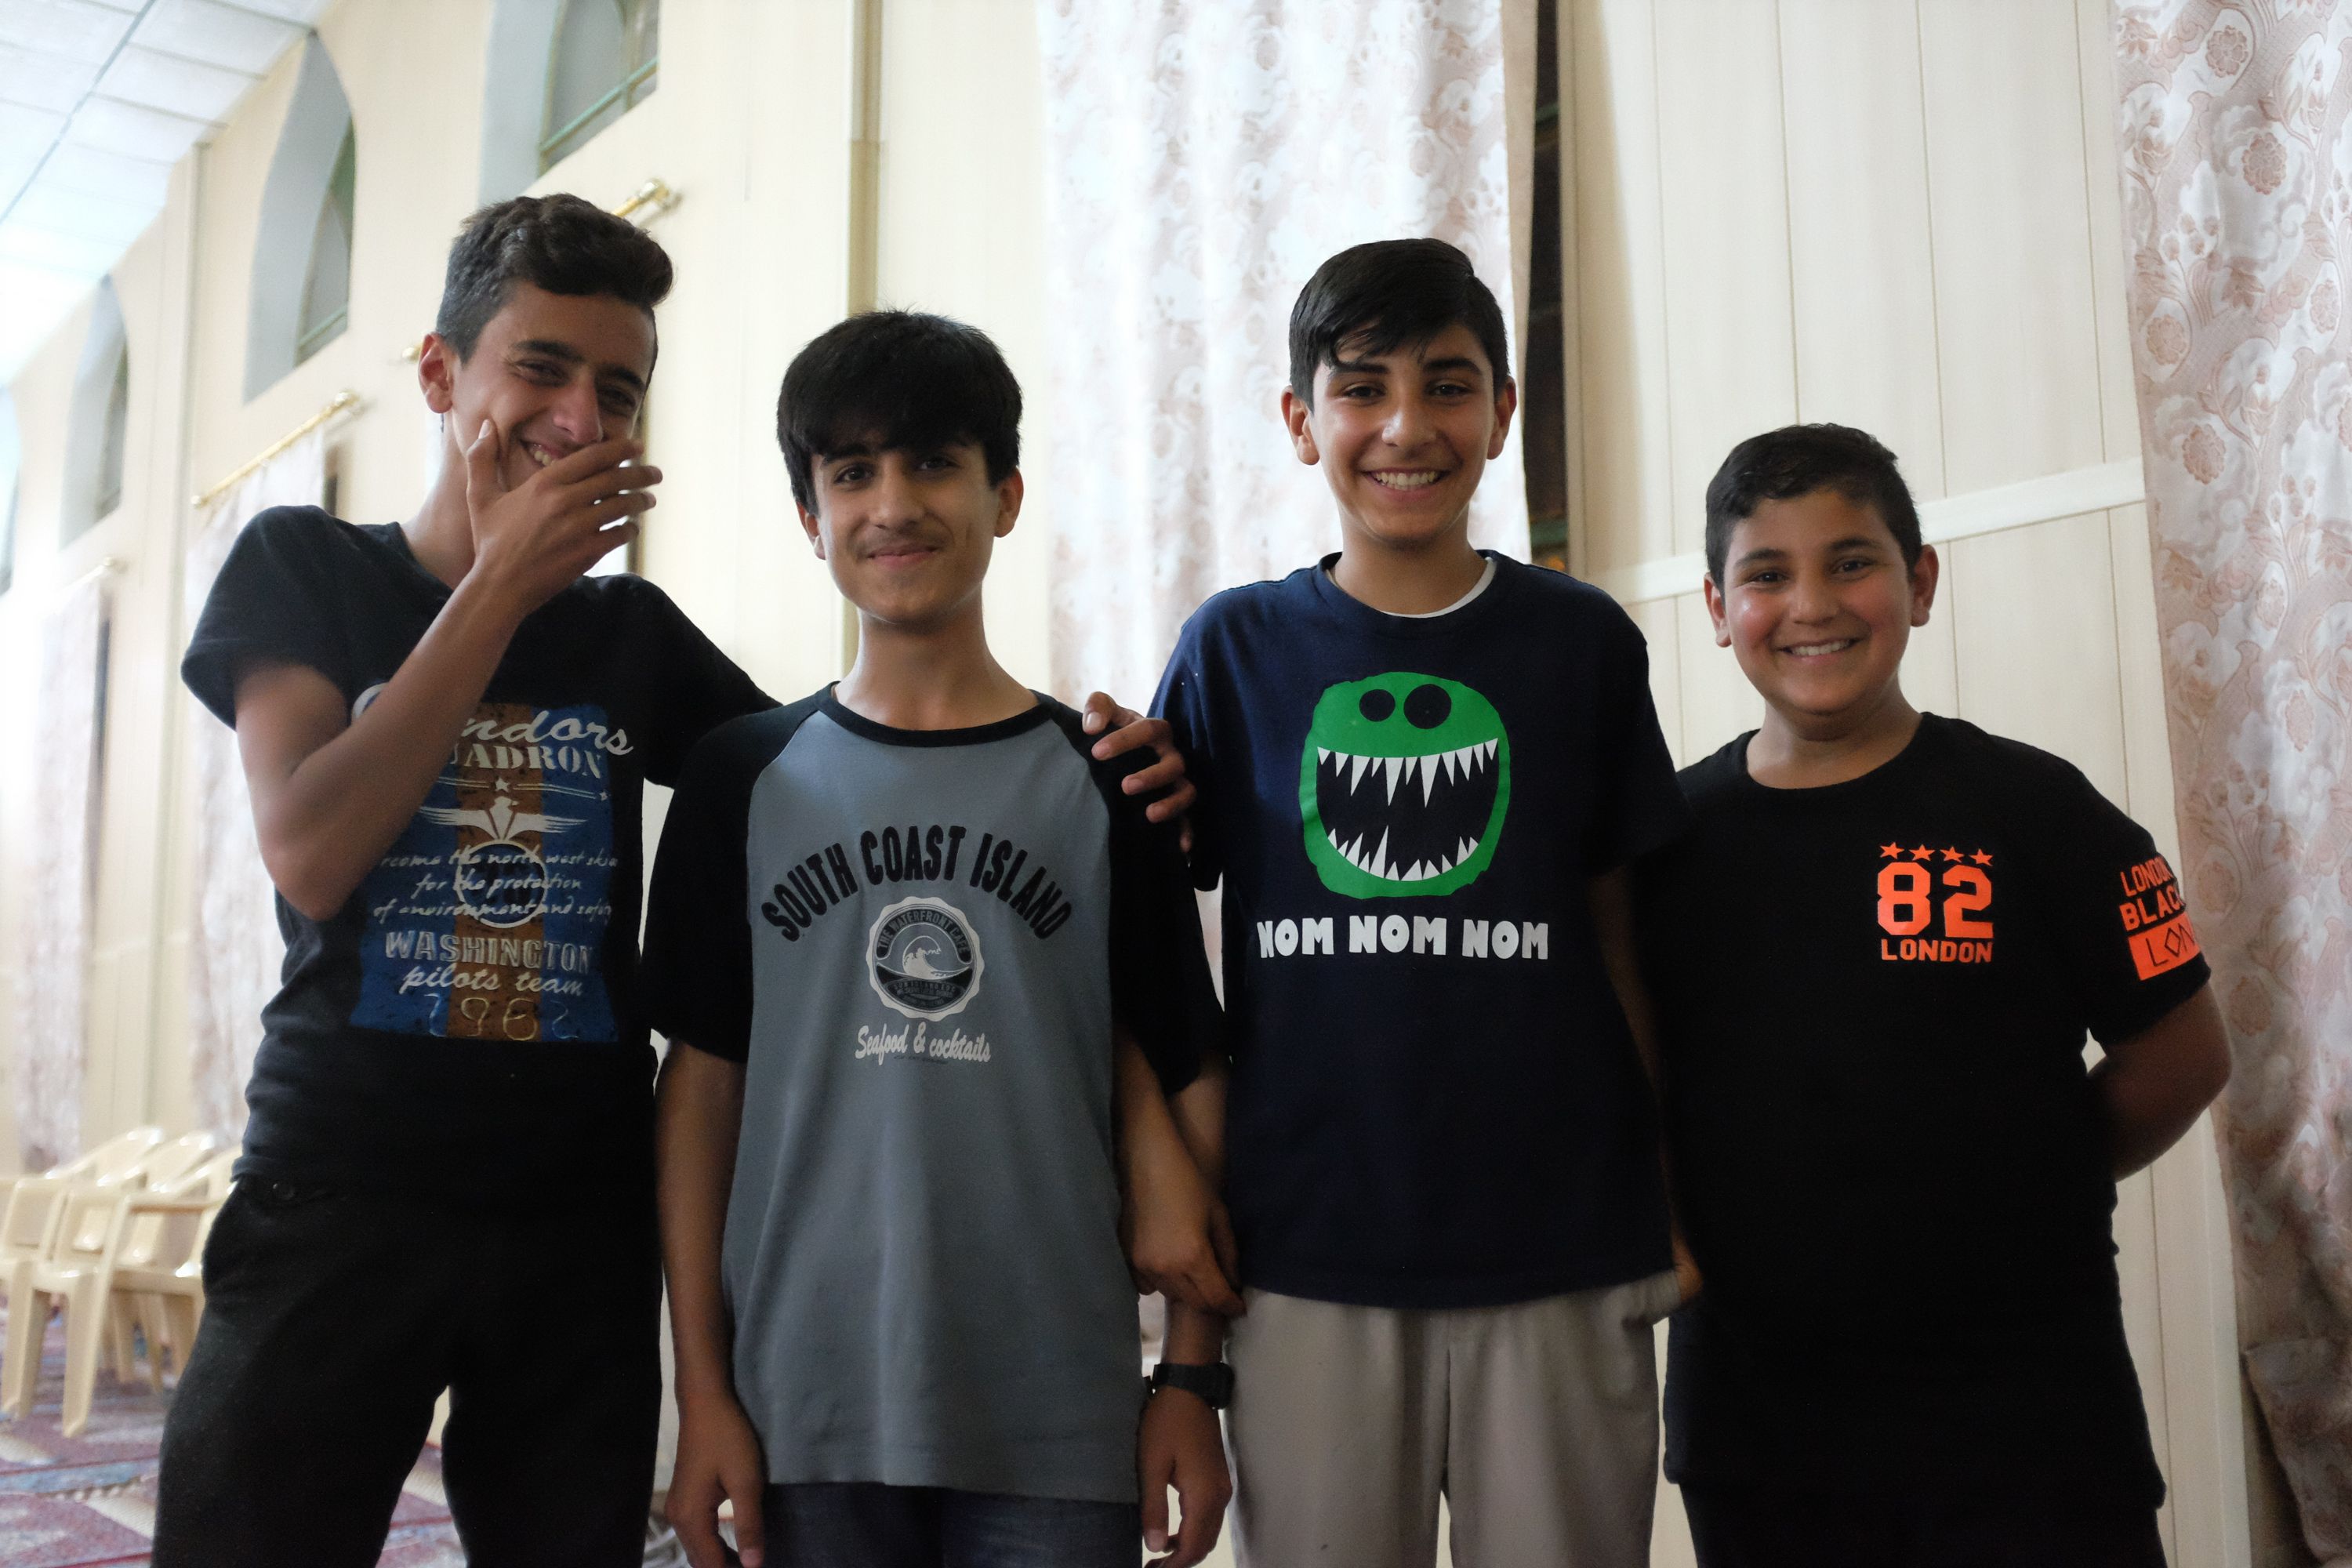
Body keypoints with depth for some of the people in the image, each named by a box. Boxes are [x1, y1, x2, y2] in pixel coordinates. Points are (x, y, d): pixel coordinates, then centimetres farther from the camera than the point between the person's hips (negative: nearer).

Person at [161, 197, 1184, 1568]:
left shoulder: (633, 632, 9)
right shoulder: (306, 568, 2)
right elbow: (311, 854, -13)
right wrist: (505, 583, -11)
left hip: (582, 1226, 3)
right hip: (333, 1204, -2)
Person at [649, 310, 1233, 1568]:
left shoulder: (1101, 781, 1)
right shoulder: (744, 779, 4)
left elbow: (1174, 1084, 2)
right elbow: (702, 1082, 3)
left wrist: (1191, 1379, -1)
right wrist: (702, 1389, 0)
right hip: (805, 1419, 1)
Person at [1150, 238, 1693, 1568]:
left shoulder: (1581, 640, 4)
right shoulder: (1235, 646, 3)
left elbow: (1616, 934, 7)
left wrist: (1678, 1196, 2)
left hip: (1562, 1252, 1)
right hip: (1308, 1251, 0)